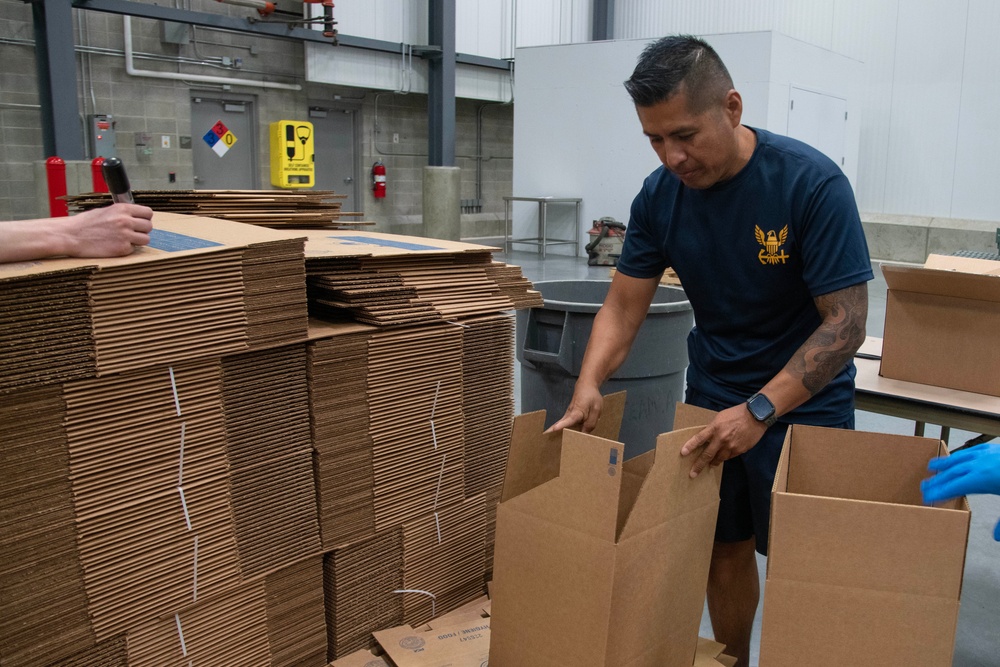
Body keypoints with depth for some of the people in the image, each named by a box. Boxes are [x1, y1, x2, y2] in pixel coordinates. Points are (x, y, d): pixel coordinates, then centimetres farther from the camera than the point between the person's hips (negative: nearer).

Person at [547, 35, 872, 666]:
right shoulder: (659, 195, -7)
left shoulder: (813, 183, -21)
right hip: (712, 396, 4)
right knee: (724, 549, 11)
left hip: (803, 401, -3)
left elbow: (846, 321, -21)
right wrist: (589, 386, -19)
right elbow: (623, 306, -2)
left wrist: (759, 410, -30)